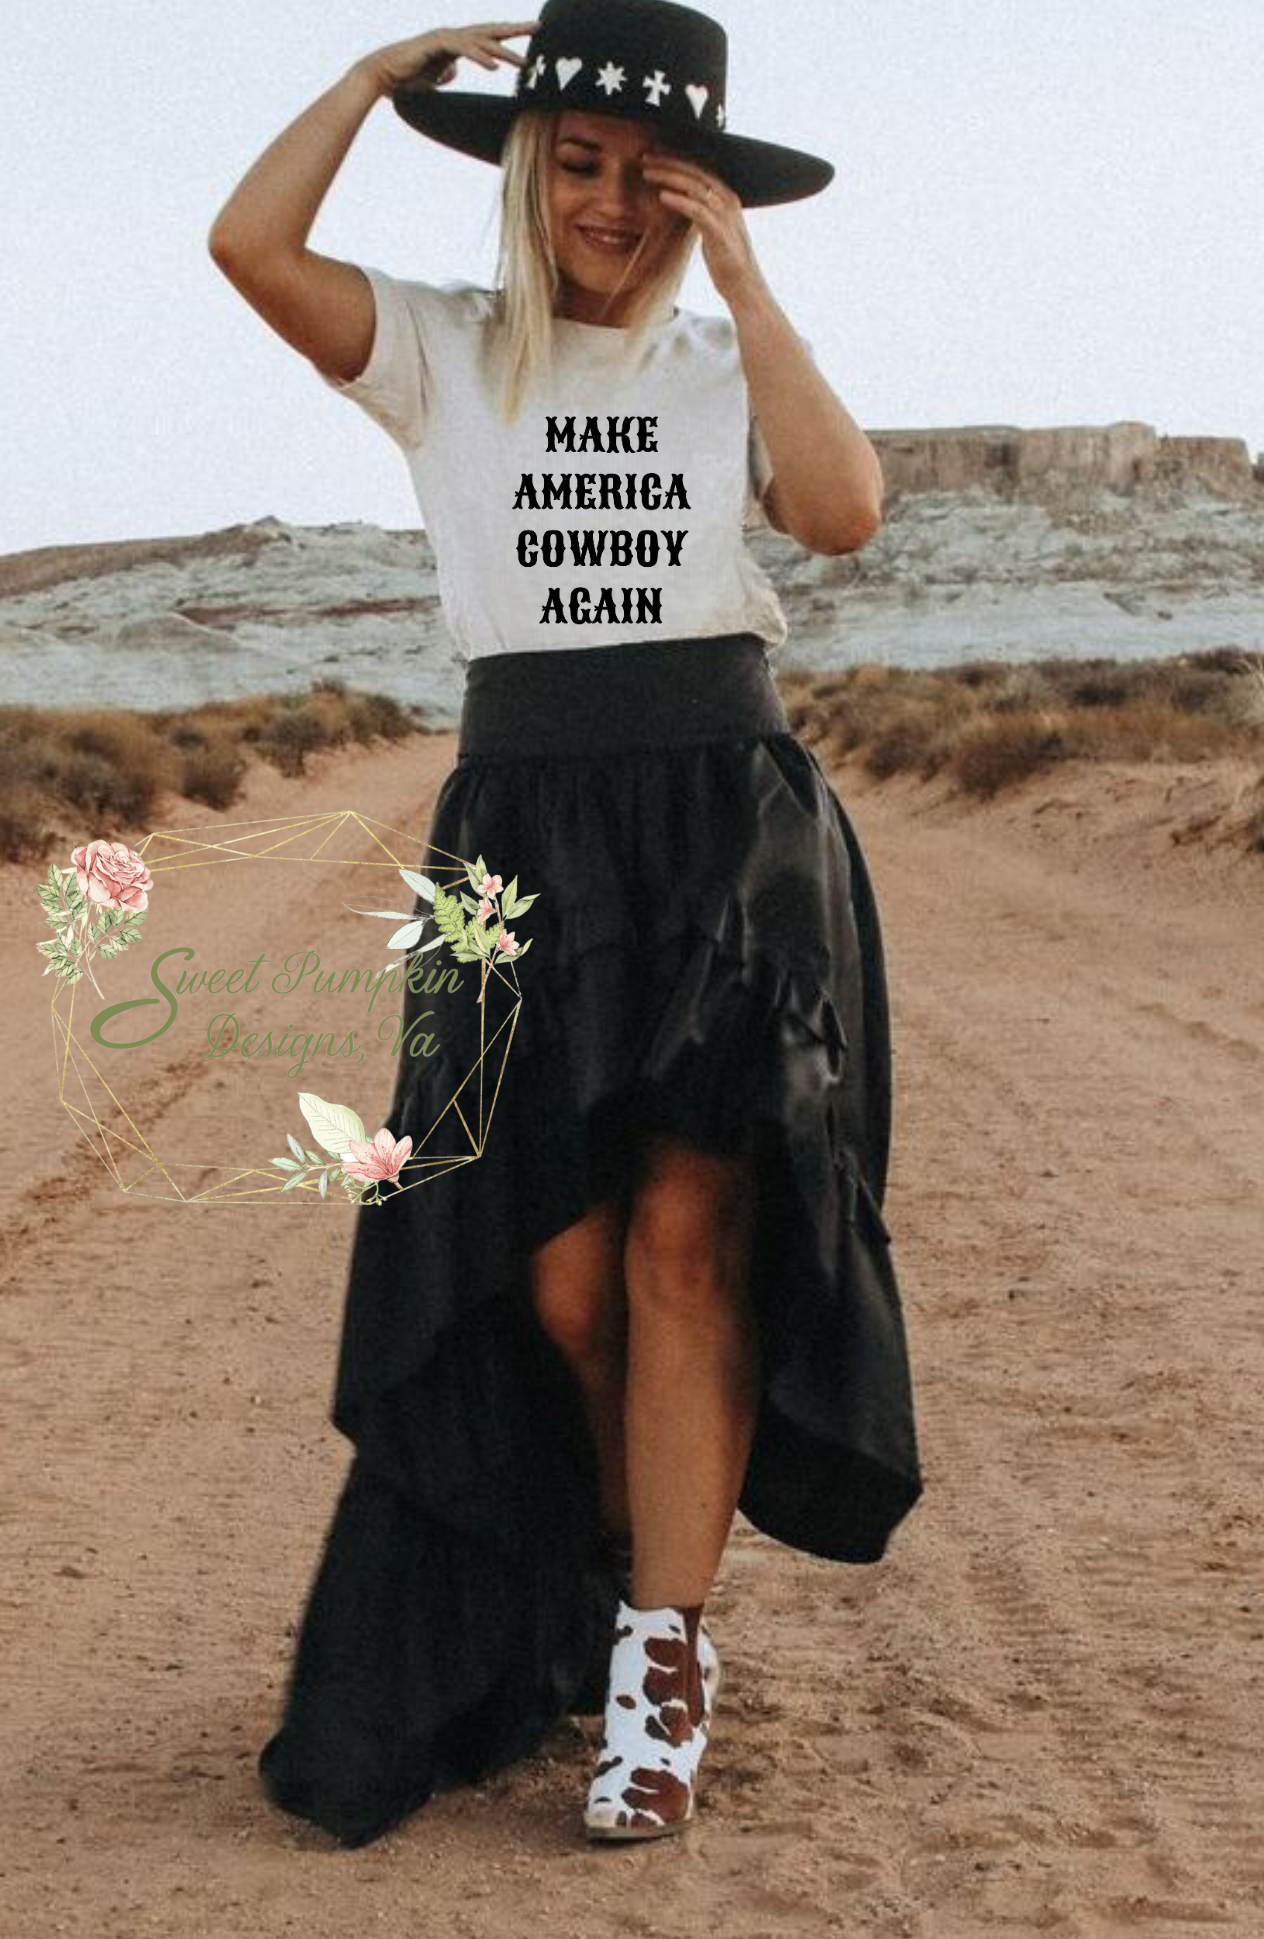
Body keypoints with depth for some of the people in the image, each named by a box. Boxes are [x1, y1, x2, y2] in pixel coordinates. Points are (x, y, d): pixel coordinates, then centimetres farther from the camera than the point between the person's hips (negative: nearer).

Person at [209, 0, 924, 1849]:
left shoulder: (733, 362, 12)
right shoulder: (441, 353, 9)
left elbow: (845, 509, -9)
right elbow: (249, 244, -8)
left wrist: (741, 277, -6)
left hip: (732, 828, 0)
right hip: (525, 835, 0)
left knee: (687, 1242, -8)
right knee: (561, 1272, -2)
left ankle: (657, 1665, -1)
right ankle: (658, 1608, 21)